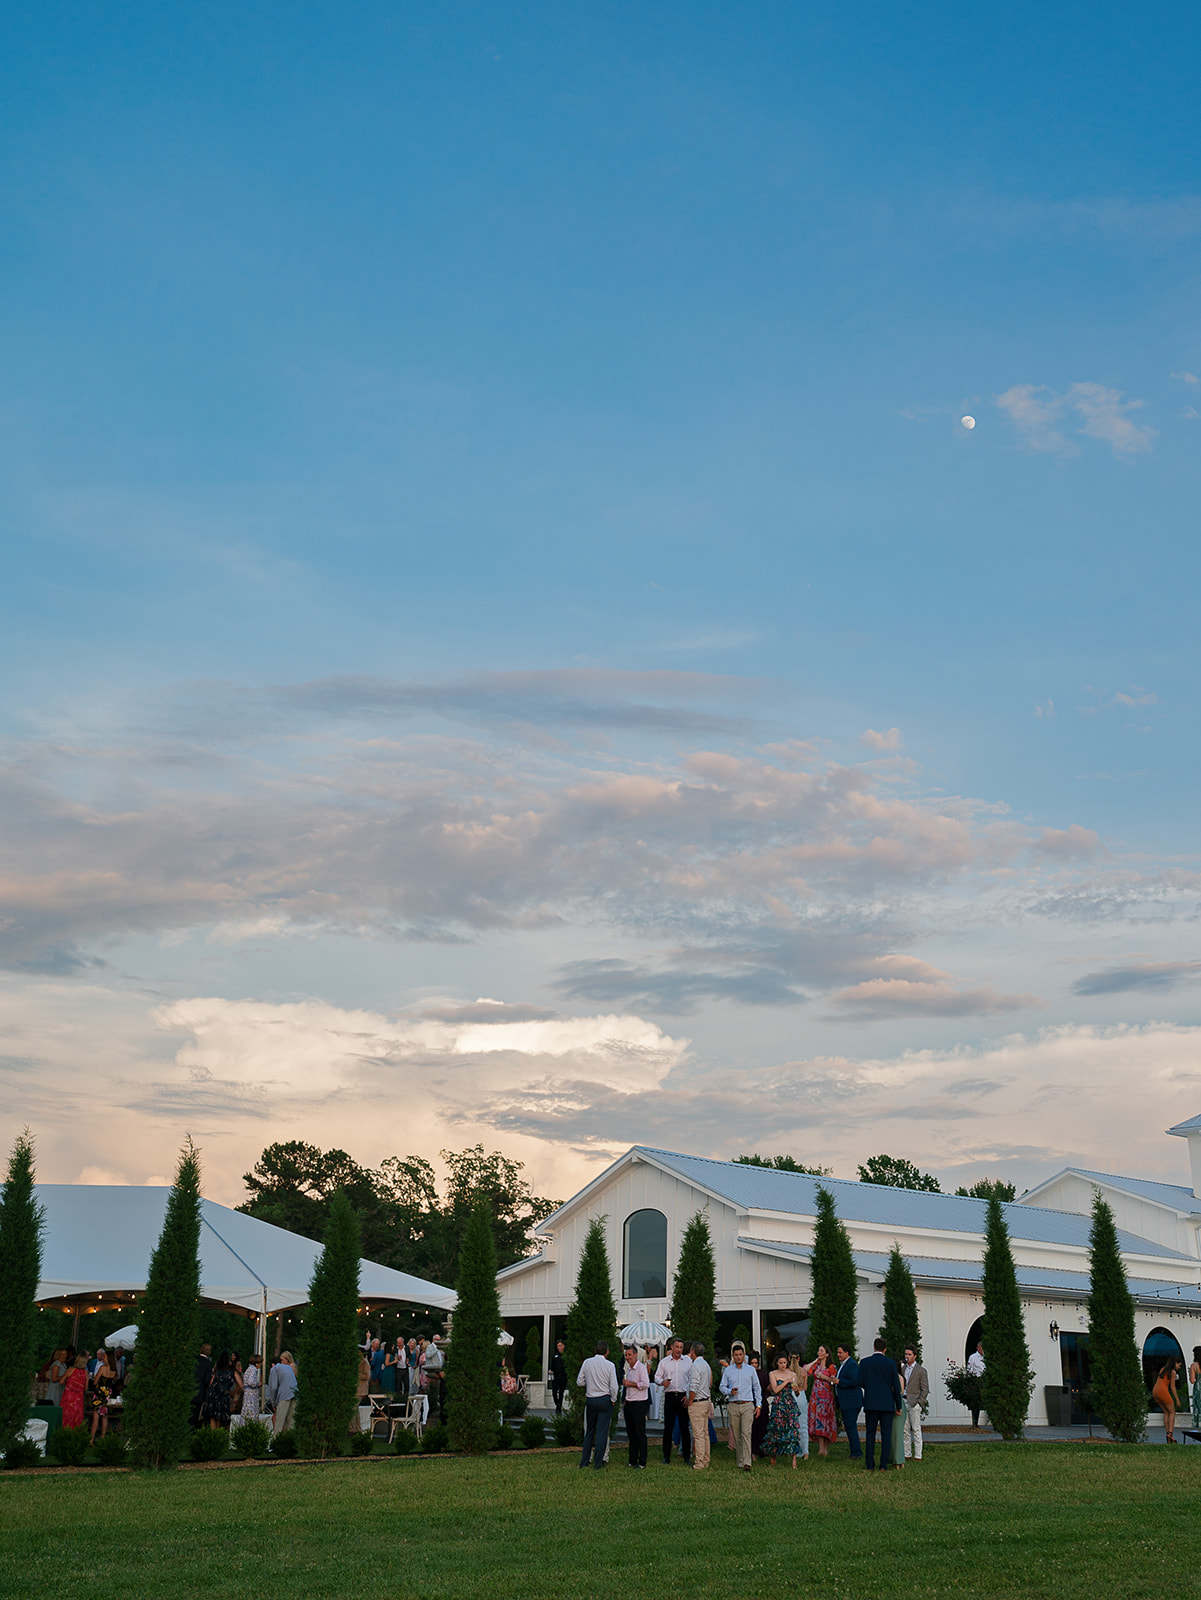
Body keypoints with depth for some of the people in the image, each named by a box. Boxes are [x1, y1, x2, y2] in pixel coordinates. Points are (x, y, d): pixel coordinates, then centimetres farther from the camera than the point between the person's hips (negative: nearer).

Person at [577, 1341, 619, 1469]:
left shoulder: (587, 1362, 1)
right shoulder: (610, 1365, -6)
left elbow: (580, 1382, 7)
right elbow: (614, 1387, -7)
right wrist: (613, 1400, 9)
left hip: (590, 1400, 3)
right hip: (605, 1399, -3)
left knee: (589, 1431, 13)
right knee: (602, 1432, 1)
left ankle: (585, 1461, 15)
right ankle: (598, 1463, 1)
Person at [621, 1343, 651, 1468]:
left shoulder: (641, 1367, -10)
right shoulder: (628, 1369, 16)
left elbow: (645, 1384, -21)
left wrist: (630, 1384, -13)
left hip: (639, 1404, -8)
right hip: (629, 1404, 8)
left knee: (640, 1434, -4)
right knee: (631, 1434, 11)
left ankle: (642, 1462, 0)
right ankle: (632, 1461, 17)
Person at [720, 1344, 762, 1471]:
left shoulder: (751, 1370, 8)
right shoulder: (728, 1371, 10)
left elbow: (757, 1388, 12)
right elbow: (722, 1386, 11)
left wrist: (759, 1405, 6)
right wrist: (730, 1392, -10)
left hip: (747, 1405, -2)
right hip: (733, 1405, 2)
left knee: (746, 1433, -15)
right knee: (736, 1435, 4)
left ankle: (747, 1463, -21)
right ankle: (740, 1463, 14)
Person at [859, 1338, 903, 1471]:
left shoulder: (864, 1362, 0)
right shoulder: (891, 1364, -2)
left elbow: (861, 1382, -1)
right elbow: (896, 1386, -2)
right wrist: (898, 1406, 6)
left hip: (871, 1403, 1)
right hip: (887, 1404, -1)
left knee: (870, 1435, 6)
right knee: (886, 1435, 4)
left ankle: (870, 1465, 3)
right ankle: (884, 1465, 2)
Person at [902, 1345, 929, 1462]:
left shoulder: (921, 1371, -2)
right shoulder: (903, 1369, 13)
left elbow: (925, 1390, -3)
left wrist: (919, 1403, -9)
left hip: (914, 1403, -5)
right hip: (903, 1402, 5)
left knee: (916, 1430, -4)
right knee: (905, 1430, 6)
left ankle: (918, 1455, -1)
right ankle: (906, 1454, 12)